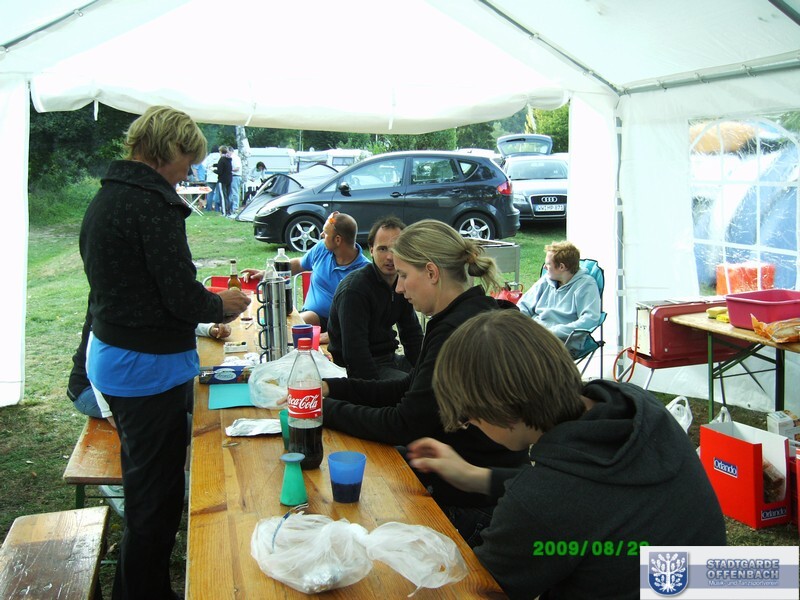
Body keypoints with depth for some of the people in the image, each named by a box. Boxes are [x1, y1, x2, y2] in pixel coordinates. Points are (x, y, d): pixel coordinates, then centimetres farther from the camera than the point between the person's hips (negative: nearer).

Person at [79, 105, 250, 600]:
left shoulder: (105, 197, 12)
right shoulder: (153, 202, -20)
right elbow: (181, 295, -24)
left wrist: (204, 303, 11)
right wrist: (220, 305, -4)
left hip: (110, 357, 11)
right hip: (150, 368, -10)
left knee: (141, 481, 25)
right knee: (157, 494, 5)